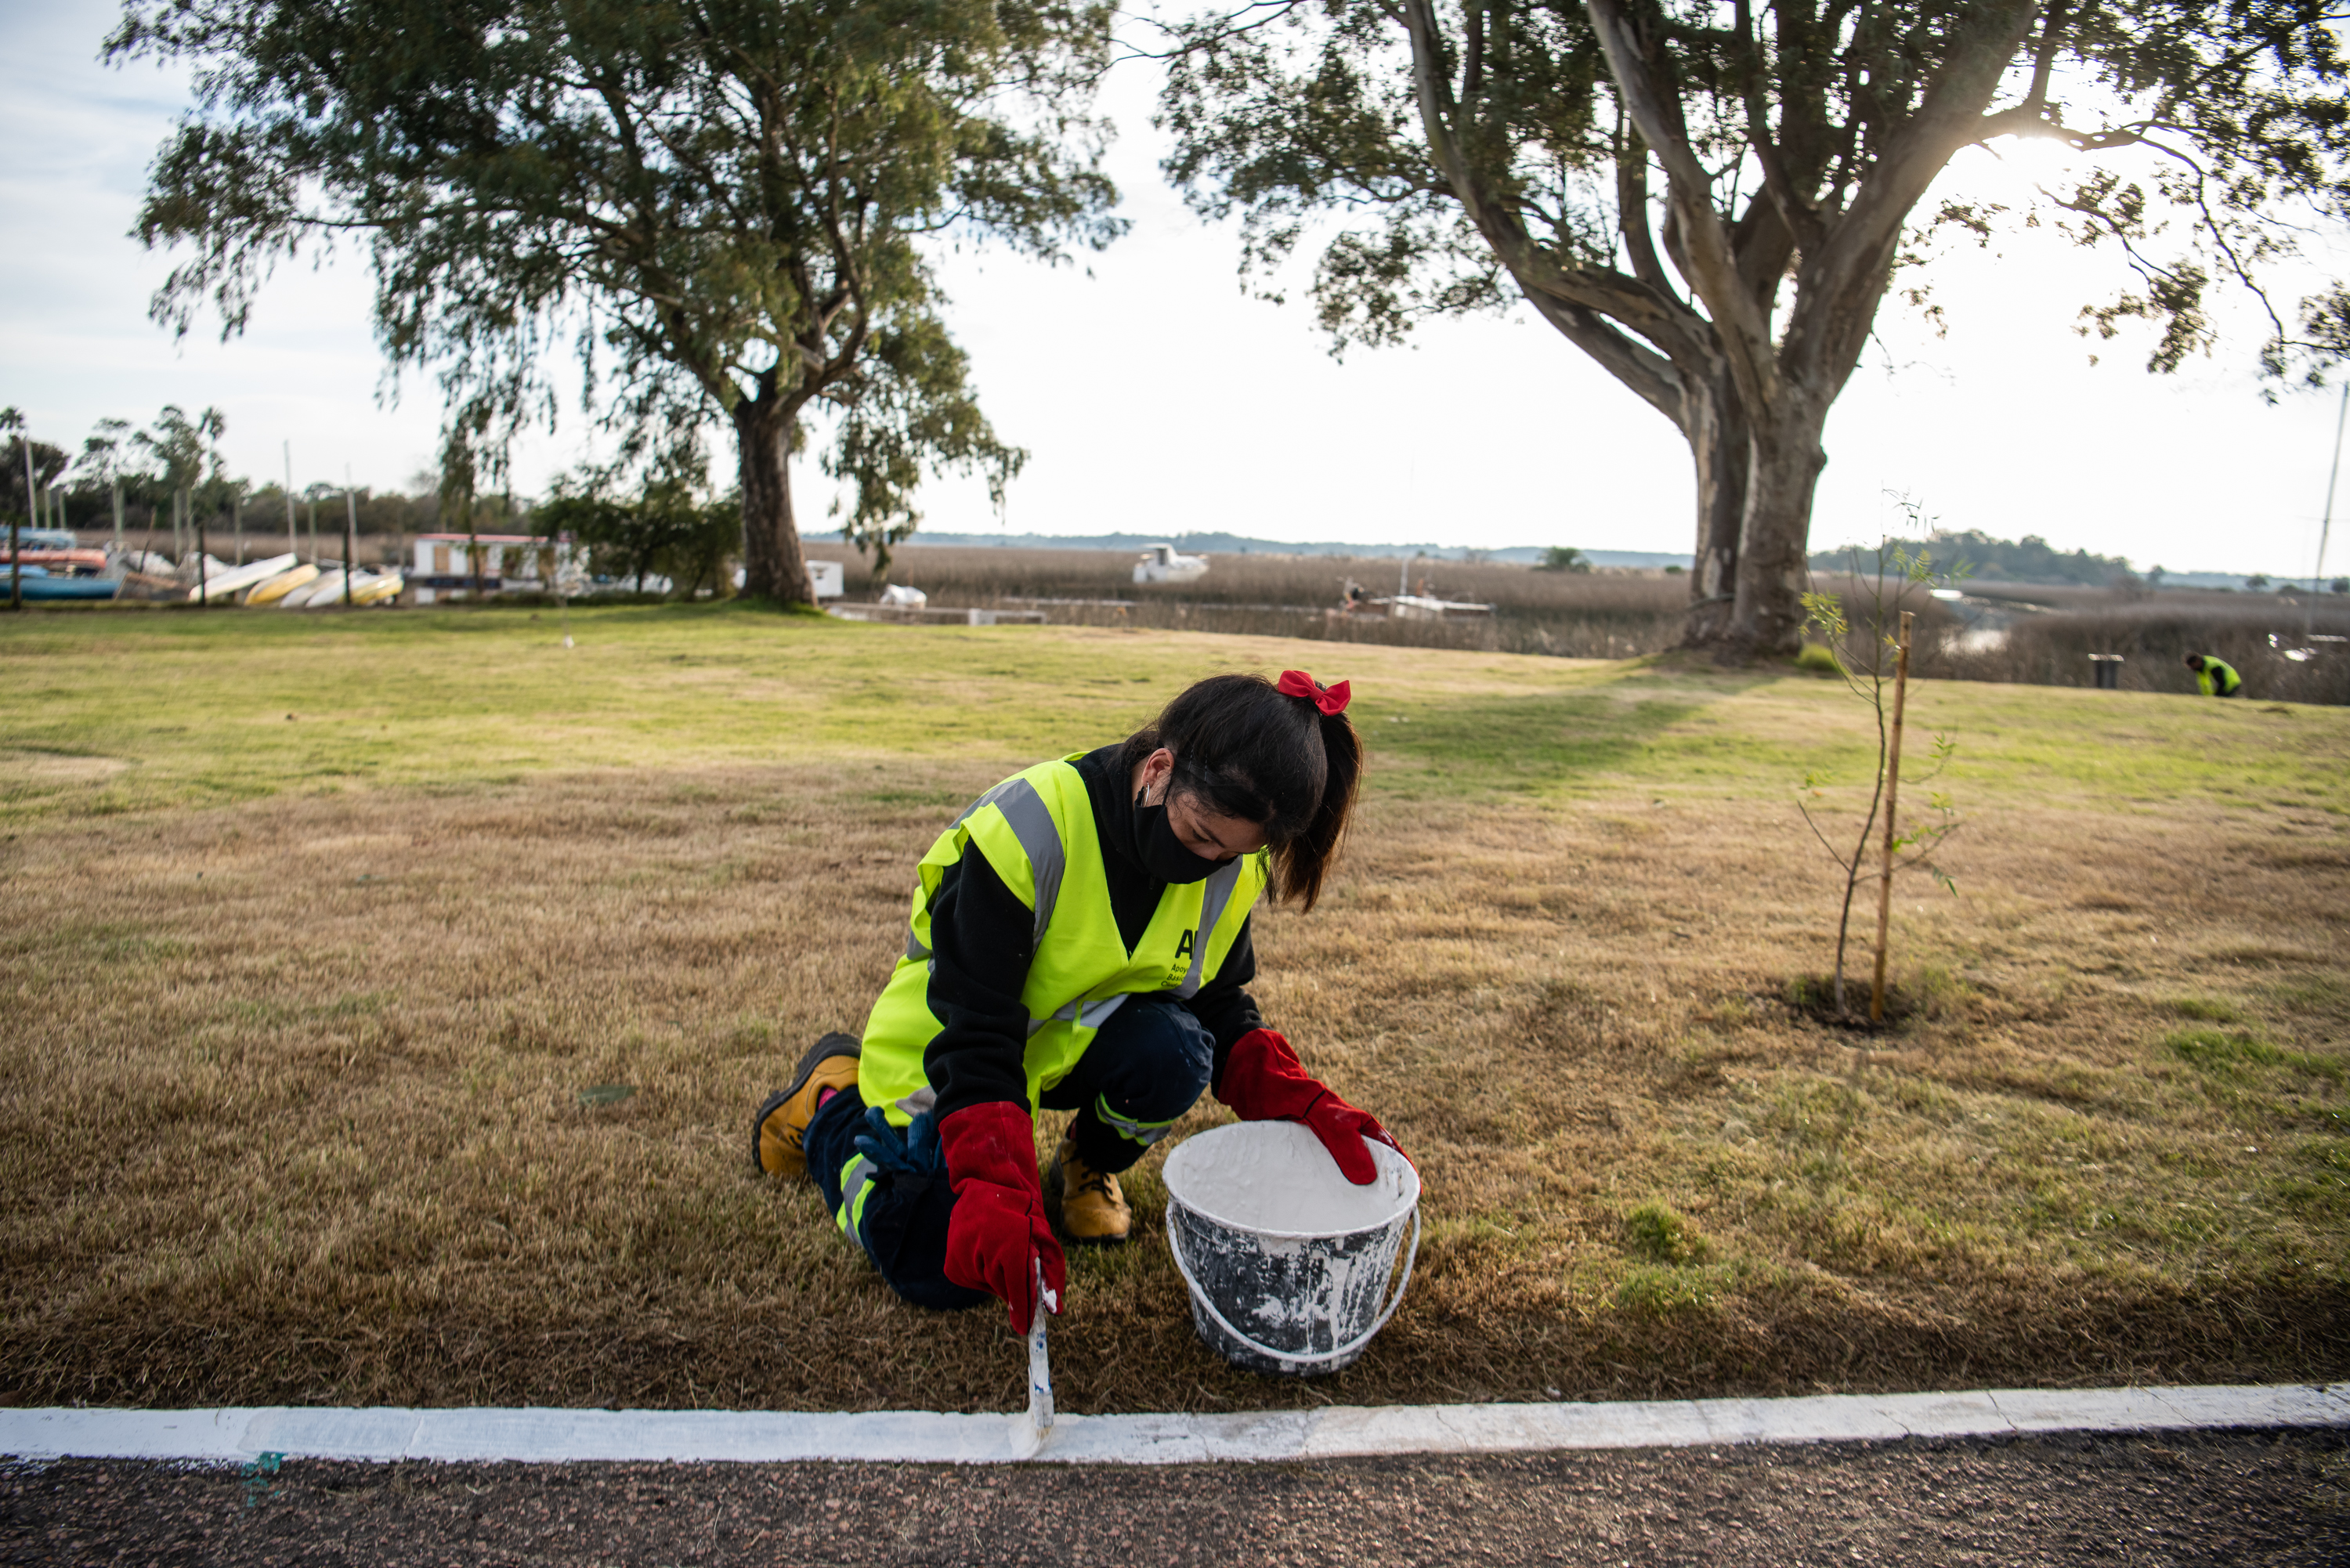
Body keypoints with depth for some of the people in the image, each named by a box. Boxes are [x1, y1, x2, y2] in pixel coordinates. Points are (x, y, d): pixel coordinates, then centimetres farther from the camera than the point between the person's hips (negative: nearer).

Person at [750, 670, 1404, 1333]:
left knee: (1172, 1051, -29)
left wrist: (1308, 1106, -19)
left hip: (1085, 1040, 4)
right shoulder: (1024, 831, -34)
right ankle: (833, 1093, 18)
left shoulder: (1228, 863, -15)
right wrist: (998, 1194, -40)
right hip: (949, 1049, -4)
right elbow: (974, 1035, -32)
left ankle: (1087, 1169, 6)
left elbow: (1221, 1008, -4)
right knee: (944, 1275, -9)